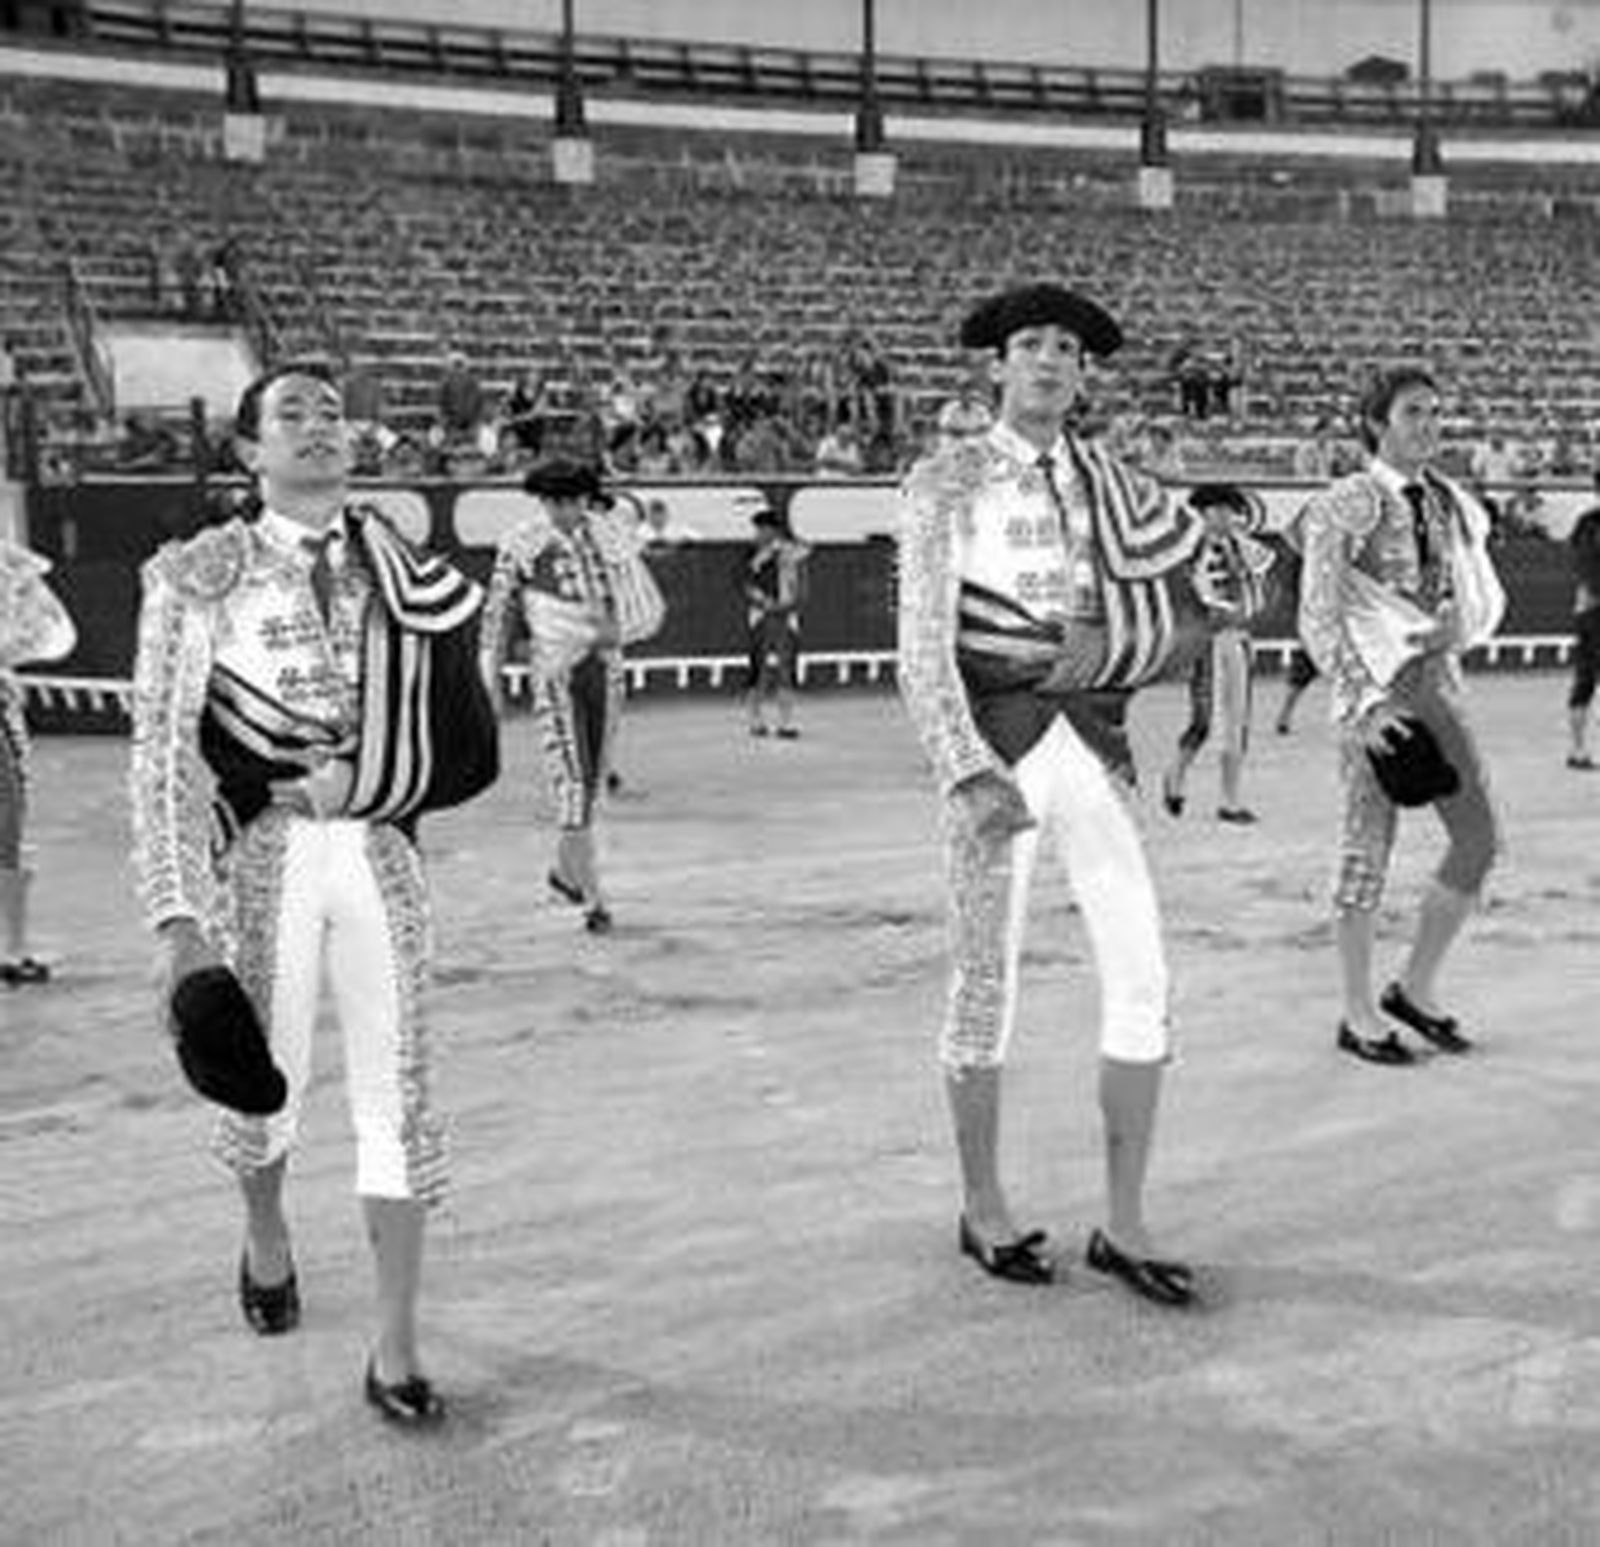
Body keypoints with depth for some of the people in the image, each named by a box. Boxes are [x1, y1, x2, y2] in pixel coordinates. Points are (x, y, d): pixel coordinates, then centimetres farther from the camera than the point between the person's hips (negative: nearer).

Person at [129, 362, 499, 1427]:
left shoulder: (406, 575, 5)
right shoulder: (200, 576, -3)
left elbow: (466, 754, 8)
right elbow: (165, 754, -9)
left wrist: (359, 783, -8)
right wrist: (181, 920, -18)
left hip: (378, 854, 2)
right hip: (260, 859, -2)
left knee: (399, 1096, 1)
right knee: (261, 1091, 10)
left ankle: (397, 1354, 13)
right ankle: (267, 1239, 45)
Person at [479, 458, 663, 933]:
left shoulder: (612, 536, 2)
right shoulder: (520, 544, -5)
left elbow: (649, 605, 2)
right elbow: (498, 612, 4)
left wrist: (615, 630, -18)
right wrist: (489, 680, 3)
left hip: (604, 666, 4)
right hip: (553, 668, -4)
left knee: (593, 778, 13)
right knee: (571, 780, -11)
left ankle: (565, 870, 35)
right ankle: (593, 897, -9)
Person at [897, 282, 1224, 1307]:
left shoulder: (1115, 487, 12)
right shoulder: (947, 483, 0)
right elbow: (924, 647, -8)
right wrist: (970, 773, -19)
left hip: (1094, 740, 4)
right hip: (995, 745, -4)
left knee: (1144, 979, -3)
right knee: (987, 982, 3)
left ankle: (1124, 1224, 9)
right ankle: (984, 1209, 22)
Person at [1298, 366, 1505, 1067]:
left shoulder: (1453, 505, 11)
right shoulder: (1346, 506, -7)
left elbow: (1488, 597, 19)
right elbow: (1318, 619, -12)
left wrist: (1458, 626, -5)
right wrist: (1363, 701, -21)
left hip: (1439, 683, 6)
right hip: (1376, 688, -6)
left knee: (1478, 840, 2)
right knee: (1370, 850, 0)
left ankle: (1416, 989, 18)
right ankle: (1359, 1016, 12)